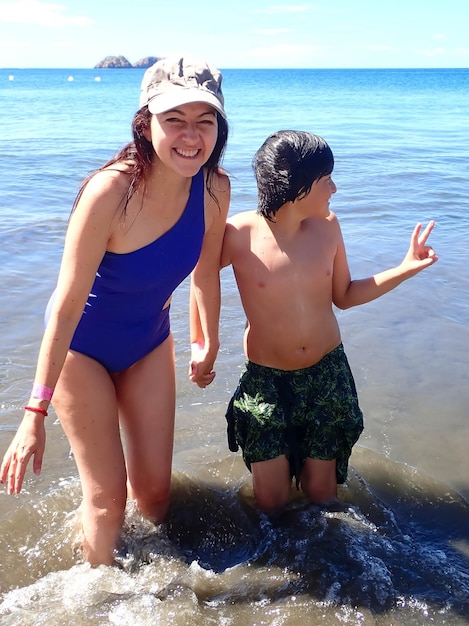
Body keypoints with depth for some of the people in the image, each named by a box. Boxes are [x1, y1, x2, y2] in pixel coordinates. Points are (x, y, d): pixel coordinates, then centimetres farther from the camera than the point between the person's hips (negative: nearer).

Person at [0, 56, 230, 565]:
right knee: (108, 497, 1)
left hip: (149, 341, 5)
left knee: (154, 491, 12)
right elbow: (66, 307, -29)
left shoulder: (214, 188, -17)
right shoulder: (110, 193, -33)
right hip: (82, 346, -5)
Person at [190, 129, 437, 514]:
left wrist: (407, 268, -3)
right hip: (266, 379, -2)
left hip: (327, 372, 3)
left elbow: (344, 296, 4)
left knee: (321, 493, 10)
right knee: (272, 504, 5)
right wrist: (199, 346, 2)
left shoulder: (327, 225, -8)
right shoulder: (240, 233, -19)